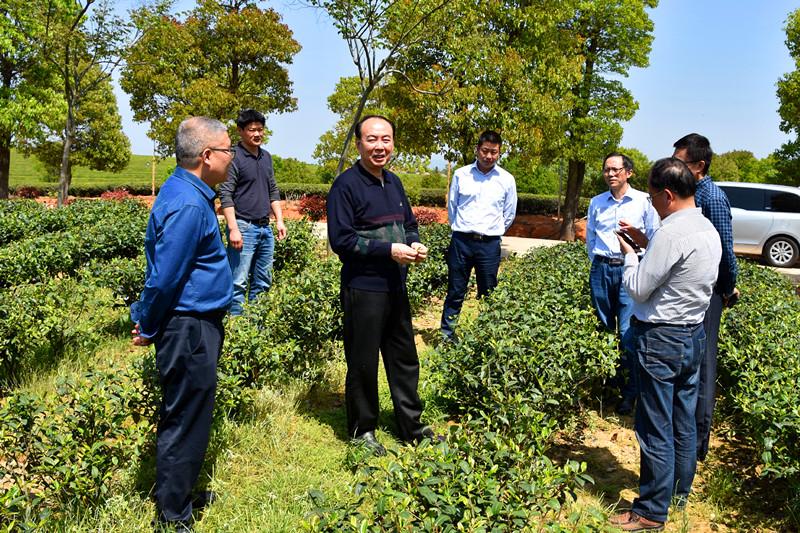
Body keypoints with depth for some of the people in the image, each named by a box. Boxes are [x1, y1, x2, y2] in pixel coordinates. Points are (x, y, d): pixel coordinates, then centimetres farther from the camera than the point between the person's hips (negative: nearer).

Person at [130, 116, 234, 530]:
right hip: (189, 330, -10)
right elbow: (163, 278, -21)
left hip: (196, 327, 10)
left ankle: (177, 494, 38)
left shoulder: (187, 192, 10)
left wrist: (150, 325, 20)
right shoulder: (188, 205, -23)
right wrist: (149, 329, -7)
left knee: (185, 419, 21)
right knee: (184, 425, 3)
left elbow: (164, 274, 17)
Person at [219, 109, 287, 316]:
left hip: (265, 228, 8)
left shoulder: (266, 157, 15)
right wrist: (233, 229, -19)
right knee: (239, 283, -7)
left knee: (263, 283, 10)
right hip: (244, 228, -7)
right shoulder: (234, 157, -7)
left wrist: (279, 220, 13)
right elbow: (225, 195, -12)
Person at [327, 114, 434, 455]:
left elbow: (409, 225, 21)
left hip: (395, 287, 8)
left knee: (404, 359, 16)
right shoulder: (346, 185, -13)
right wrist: (389, 250, -21)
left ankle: (411, 426, 30)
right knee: (363, 363, 4)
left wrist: (414, 245, -2)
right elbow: (340, 239, -18)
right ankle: (362, 430, 22)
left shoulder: (393, 183, 11)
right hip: (363, 289, -8)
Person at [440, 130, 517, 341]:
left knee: (488, 296, 8)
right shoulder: (460, 175, 1)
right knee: (455, 293, 4)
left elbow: (509, 214, 12)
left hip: (489, 244, 1)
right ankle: (446, 337, 11)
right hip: (461, 241, 0)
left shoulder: (507, 179, 2)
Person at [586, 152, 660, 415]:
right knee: (603, 330, 10)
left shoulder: (644, 201, 0)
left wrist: (635, 232, -12)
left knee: (628, 333, -8)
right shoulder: (597, 202, 10)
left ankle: (628, 393, 1)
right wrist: (599, 264, 13)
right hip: (602, 269, 4)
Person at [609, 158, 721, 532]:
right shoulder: (709, 231, 7)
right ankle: (680, 490, 35)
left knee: (656, 428, 1)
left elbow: (638, 290, -17)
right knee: (685, 421, 20)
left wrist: (629, 254, -1)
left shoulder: (671, 232, -22)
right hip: (695, 334, 9)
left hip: (662, 339, -9)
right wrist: (645, 245, 12)